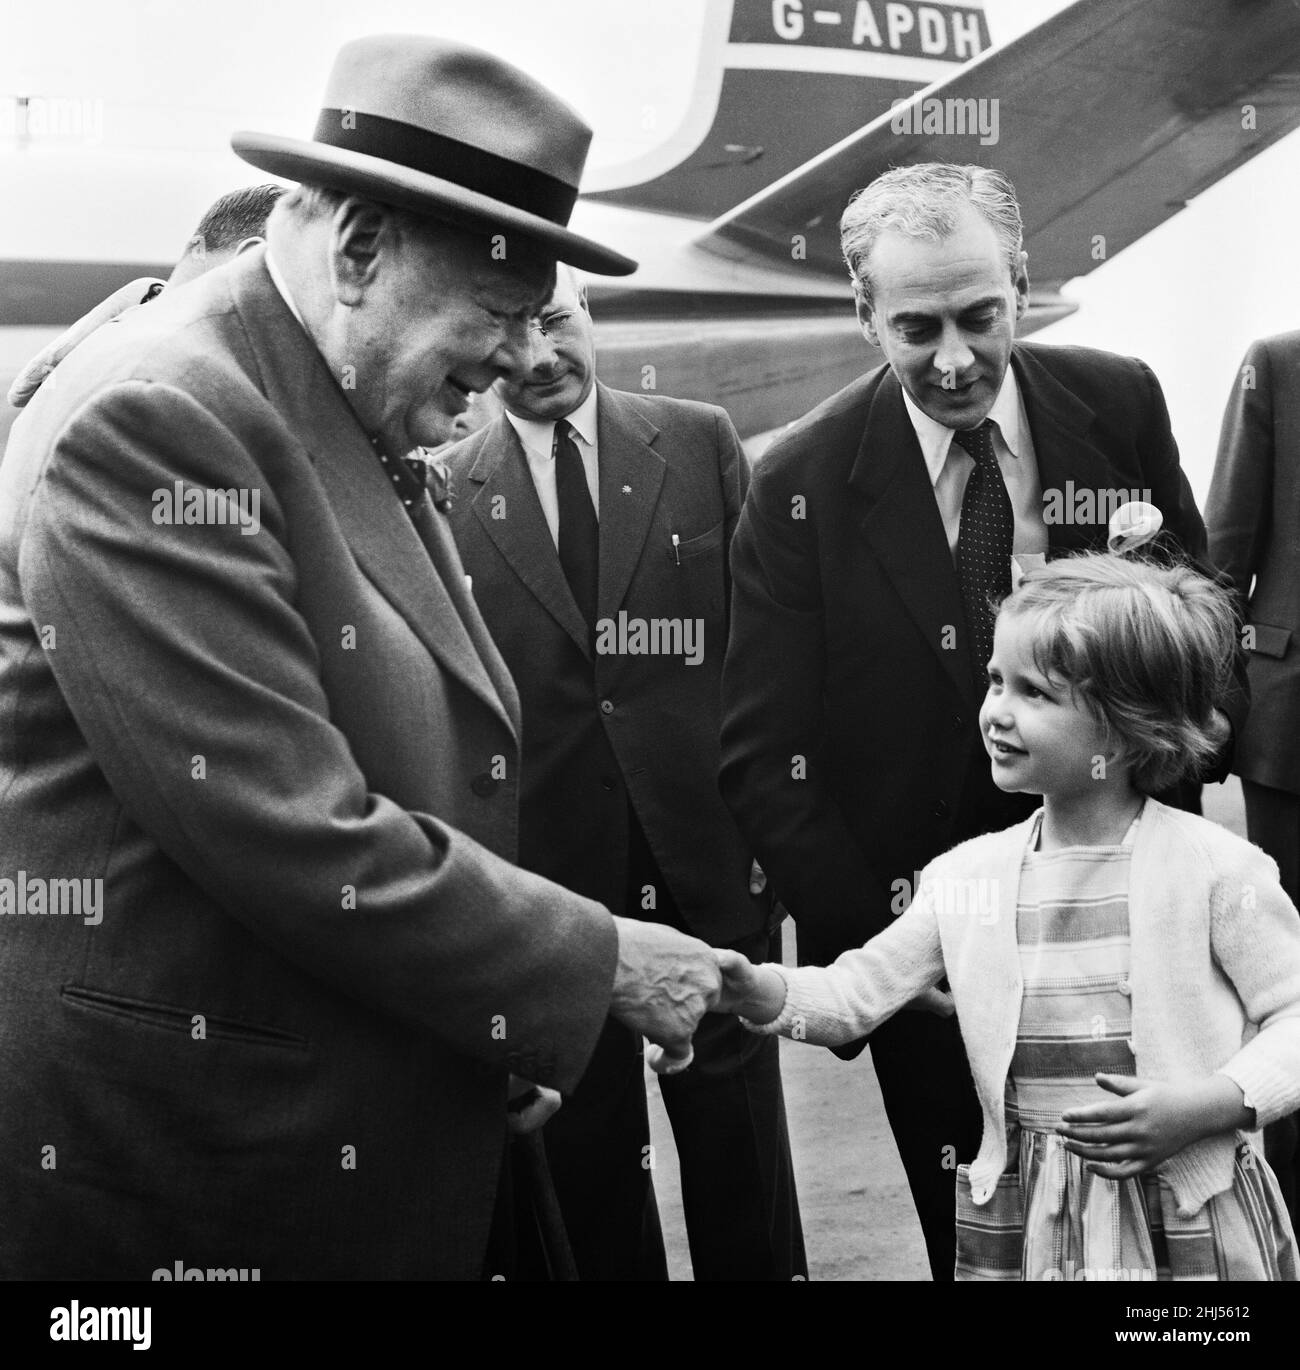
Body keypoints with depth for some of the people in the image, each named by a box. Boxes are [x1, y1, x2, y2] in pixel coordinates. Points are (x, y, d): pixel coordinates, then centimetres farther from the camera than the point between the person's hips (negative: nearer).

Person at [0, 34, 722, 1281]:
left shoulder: (358, 433, 10)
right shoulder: (155, 423, -19)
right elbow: (298, 845, -24)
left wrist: (495, 1035, 9)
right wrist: (601, 960, -15)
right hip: (179, 1181, -9)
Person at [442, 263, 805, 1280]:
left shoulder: (702, 442, 3)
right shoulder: (449, 492, 1)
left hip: (708, 856, 0)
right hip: (548, 878, 0)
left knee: (740, 1142, 9)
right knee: (588, 1145, 11)